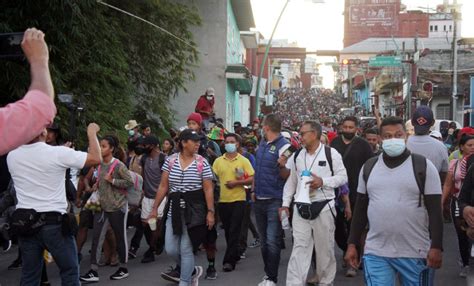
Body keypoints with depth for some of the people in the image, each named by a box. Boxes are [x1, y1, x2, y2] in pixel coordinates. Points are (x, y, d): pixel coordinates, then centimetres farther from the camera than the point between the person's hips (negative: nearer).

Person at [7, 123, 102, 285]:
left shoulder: (12, 156, 1)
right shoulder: (58, 153, -14)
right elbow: (96, 158, -8)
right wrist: (92, 133, 7)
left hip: (24, 222, 5)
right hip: (54, 223, -5)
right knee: (70, 271, 7)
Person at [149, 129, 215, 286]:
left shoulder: (202, 163, -4)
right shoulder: (170, 161, 3)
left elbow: (208, 189, -5)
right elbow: (163, 186, 5)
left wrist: (210, 212, -10)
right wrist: (155, 208, 3)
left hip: (194, 209, -3)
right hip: (174, 208, 3)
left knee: (186, 249, -2)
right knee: (171, 249, 4)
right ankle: (192, 271, 30)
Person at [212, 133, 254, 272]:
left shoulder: (244, 161, 0)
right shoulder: (218, 161, 6)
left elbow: (252, 179, -5)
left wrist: (236, 182, -16)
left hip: (238, 199, -3)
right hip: (223, 200, 3)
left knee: (234, 231, -6)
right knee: (228, 231, 12)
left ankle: (229, 261, -5)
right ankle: (235, 255, 29)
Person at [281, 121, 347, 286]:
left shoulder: (331, 153, -5)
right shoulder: (297, 155, 9)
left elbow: (343, 177, -5)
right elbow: (291, 181, 14)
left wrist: (322, 182, -19)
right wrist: (285, 204, 8)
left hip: (324, 207, -3)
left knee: (325, 248, 9)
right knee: (299, 247, 0)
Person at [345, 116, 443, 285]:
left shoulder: (423, 166, -3)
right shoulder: (369, 167, 7)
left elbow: (435, 211, -5)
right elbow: (360, 209, 12)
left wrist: (436, 247, -12)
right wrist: (352, 244, 8)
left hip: (416, 253, -2)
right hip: (375, 252, 2)